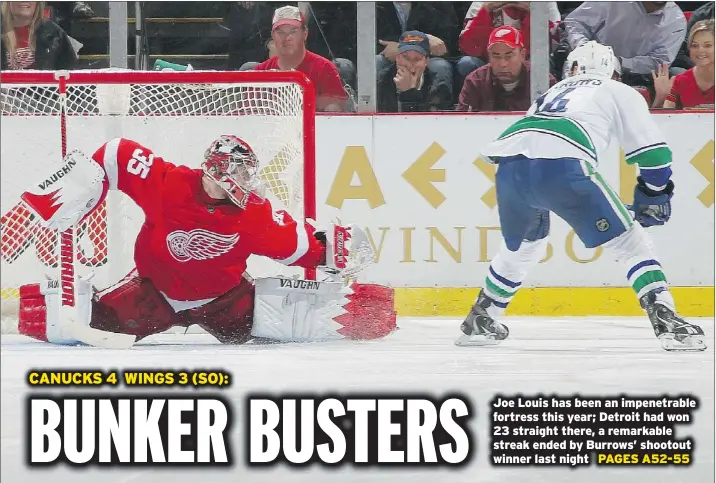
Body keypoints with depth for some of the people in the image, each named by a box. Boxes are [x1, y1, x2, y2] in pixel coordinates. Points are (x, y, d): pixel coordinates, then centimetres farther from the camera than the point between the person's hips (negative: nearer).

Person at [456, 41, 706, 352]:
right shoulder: (621, 93, 26)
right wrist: (654, 197, 31)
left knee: (523, 246, 33)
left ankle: (479, 323, 40)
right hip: (562, 164, -5)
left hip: (510, 163, 5)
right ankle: (668, 323, -9)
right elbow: (654, 152, 17)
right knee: (628, 241, 4)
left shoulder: (553, 93, 40)